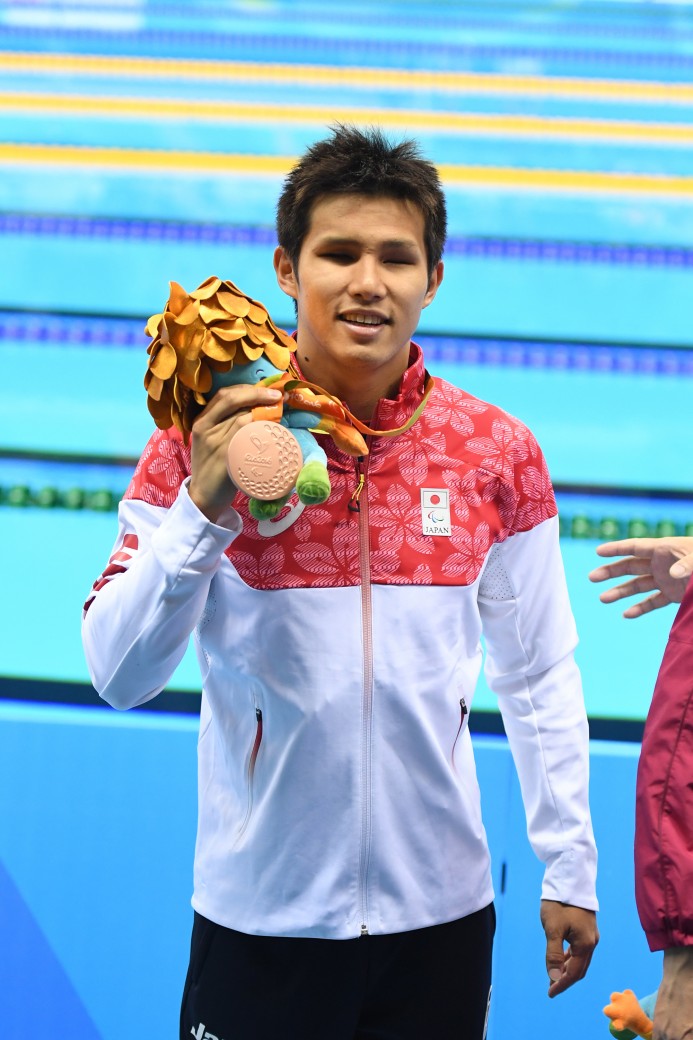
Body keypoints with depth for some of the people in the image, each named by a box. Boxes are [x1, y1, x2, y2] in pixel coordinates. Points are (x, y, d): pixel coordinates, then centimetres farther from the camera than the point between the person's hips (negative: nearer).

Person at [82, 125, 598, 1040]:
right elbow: (120, 675, -12)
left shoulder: (498, 453, -2)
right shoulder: (203, 445, -7)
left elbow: (541, 678, 5)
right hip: (259, 910, -1)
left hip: (441, 906, 2)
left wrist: (569, 867, 5)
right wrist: (202, 509, -24)